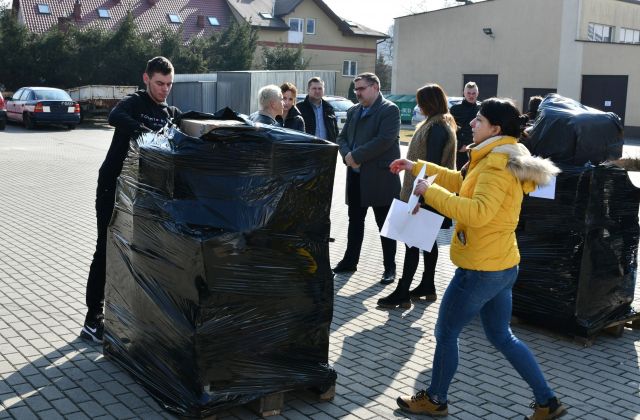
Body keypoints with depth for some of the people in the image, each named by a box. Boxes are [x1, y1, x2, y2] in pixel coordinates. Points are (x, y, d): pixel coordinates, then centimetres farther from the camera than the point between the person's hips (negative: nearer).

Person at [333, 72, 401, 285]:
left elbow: (384, 140, -21)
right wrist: (347, 155, -9)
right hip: (355, 176, 6)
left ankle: (390, 267, 14)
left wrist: (356, 156, -18)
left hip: (380, 177, -6)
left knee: (385, 224, 4)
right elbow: (342, 137, 12)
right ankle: (350, 260, 28)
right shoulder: (353, 111, 13)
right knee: (355, 220, 15)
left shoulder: (389, 110, -9)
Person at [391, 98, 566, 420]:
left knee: (446, 333, 8)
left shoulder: (498, 165, -21)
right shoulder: (499, 159, 11)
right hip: (501, 264, 10)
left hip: (480, 269, -10)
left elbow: (478, 212, -34)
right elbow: (462, 182, 23)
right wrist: (416, 167, 22)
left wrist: (430, 192, -27)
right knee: (501, 337, 19)